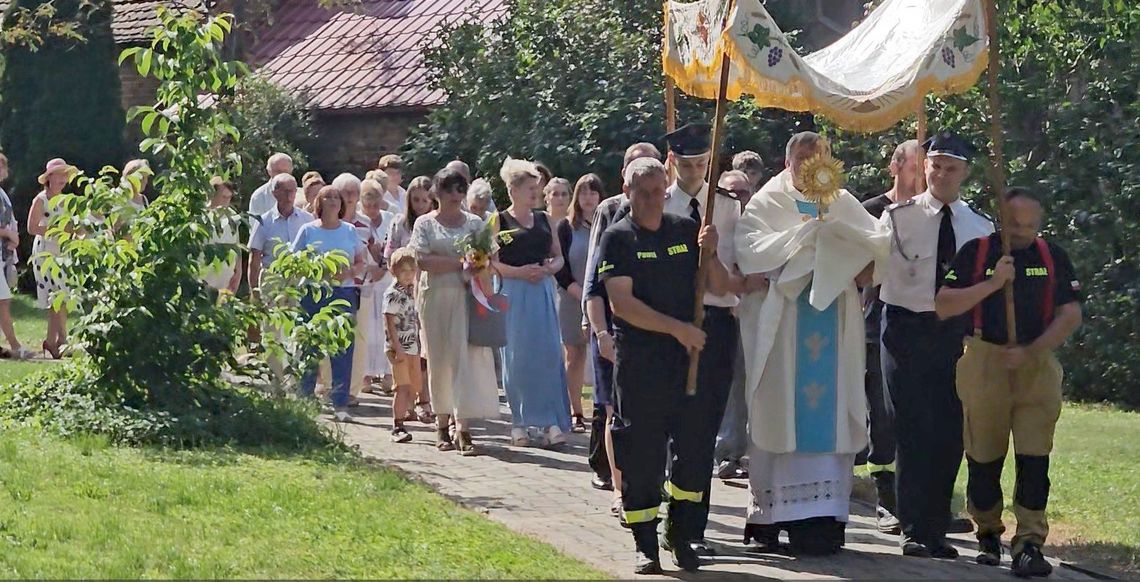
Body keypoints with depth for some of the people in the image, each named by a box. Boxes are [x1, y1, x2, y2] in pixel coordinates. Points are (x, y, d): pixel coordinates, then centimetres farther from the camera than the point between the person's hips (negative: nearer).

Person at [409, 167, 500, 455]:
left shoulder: (475, 223, 13)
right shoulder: (425, 223, 7)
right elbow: (422, 260, -6)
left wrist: (478, 266, -15)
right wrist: (459, 263, -13)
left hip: (467, 299, 0)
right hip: (435, 299, 0)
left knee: (468, 357, -11)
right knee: (439, 361, 4)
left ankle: (463, 427, -17)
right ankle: (442, 423, 14)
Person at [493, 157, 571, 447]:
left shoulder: (545, 220, 13)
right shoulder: (499, 222, 1)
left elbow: (559, 256, 15)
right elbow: (491, 262, -6)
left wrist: (549, 268, -6)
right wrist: (520, 272, -17)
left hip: (543, 292, 3)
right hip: (513, 295, -3)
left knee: (549, 355, -4)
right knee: (517, 358, -1)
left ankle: (551, 420, -4)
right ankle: (519, 422, 7)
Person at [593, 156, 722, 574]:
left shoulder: (686, 230, 11)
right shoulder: (618, 239, -2)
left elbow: (718, 288, 12)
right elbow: (621, 303, -12)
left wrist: (710, 252, -7)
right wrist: (677, 328, -16)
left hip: (687, 357, 4)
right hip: (638, 362, -4)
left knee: (695, 448, 2)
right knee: (640, 450, 0)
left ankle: (679, 532, 18)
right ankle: (644, 544, 8)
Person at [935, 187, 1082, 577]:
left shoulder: (1054, 258, 8)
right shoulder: (976, 252, 2)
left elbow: (1071, 315, 4)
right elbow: (943, 307, -5)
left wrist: (1030, 351, -8)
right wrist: (992, 284, -15)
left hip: (1038, 366, 1)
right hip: (984, 364, -1)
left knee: (1034, 458, -8)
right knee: (984, 457, 6)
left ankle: (1029, 545, -10)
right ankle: (988, 535, 23)